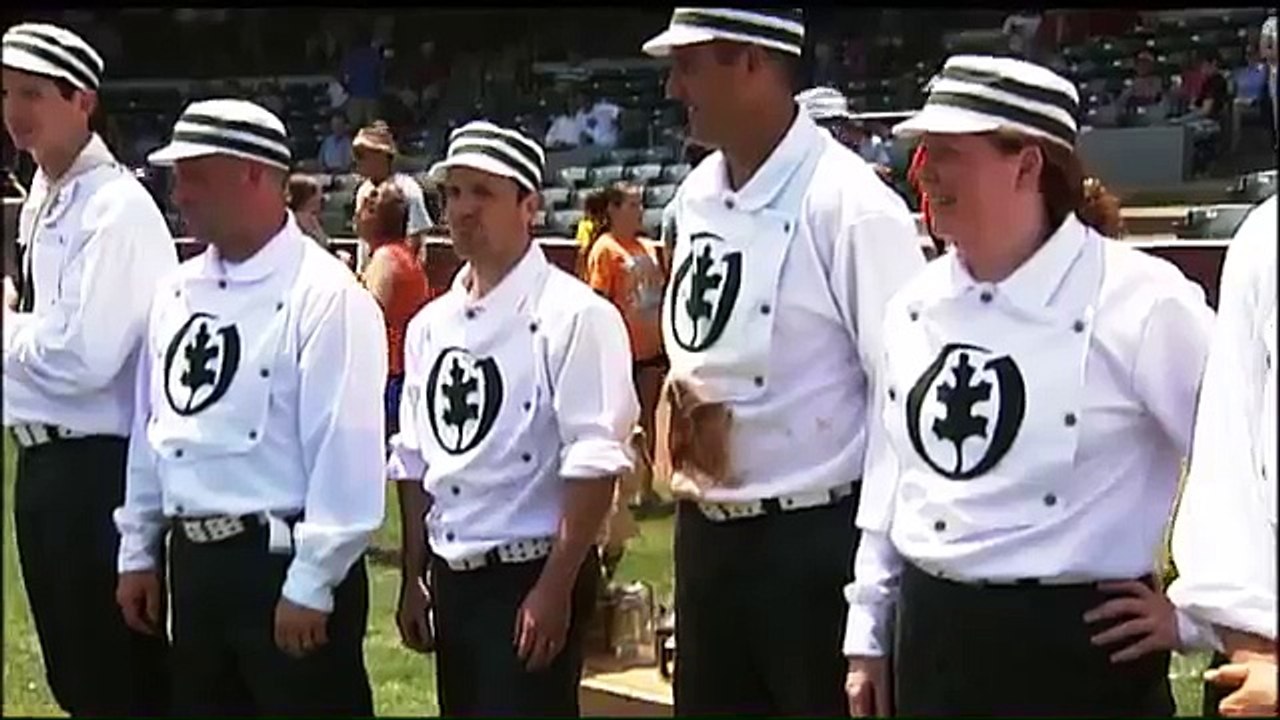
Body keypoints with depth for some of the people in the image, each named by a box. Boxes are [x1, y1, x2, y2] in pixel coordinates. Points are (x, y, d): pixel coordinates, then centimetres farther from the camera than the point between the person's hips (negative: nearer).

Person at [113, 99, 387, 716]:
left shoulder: (325, 298, -15)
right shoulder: (177, 292, 9)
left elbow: (345, 455, -18)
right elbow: (149, 427, 15)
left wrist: (311, 586, -17)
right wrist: (137, 551, 16)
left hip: (285, 563, -7)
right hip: (192, 561, 8)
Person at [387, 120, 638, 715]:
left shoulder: (573, 315, -12)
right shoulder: (430, 326, 10)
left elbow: (593, 462, -17)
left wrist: (555, 588, -20)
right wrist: (413, 579, 14)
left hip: (533, 577, -7)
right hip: (451, 579, 7)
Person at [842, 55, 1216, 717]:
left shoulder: (1141, 304, -14)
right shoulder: (914, 306, 5)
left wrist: (1196, 614, -7)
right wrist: (868, 638, 15)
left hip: (1076, 652, -5)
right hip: (928, 640, 6)